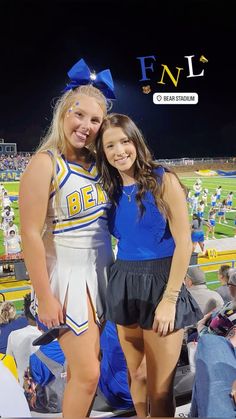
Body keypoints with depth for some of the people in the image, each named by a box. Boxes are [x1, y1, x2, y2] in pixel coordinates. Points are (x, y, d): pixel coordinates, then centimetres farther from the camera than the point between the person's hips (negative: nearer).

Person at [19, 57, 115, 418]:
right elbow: (30, 234, -18)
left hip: (100, 271, 7)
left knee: (84, 365, 17)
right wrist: (44, 297, -17)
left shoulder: (96, 162, 4)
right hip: (68, 275, -6)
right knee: (88, 373, -1)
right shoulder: (45, 163, -16)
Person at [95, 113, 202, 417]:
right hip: (123, 285, 5)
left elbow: (183, 243, -12)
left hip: (160, 282, -5)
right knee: (135, 375, 19)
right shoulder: (110, 189, 6)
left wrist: (169, 299, -15)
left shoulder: (163, 181, -9)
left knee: (160, 391, 2)